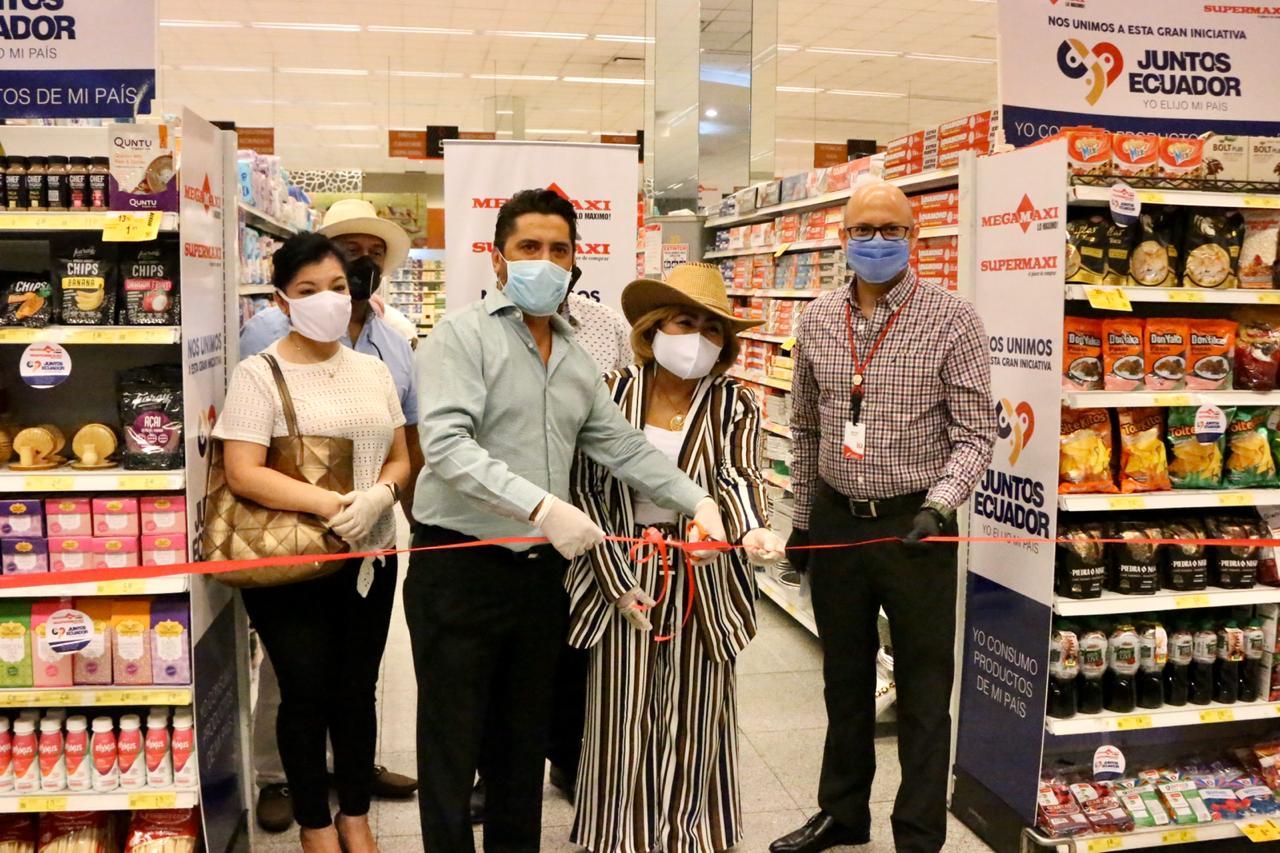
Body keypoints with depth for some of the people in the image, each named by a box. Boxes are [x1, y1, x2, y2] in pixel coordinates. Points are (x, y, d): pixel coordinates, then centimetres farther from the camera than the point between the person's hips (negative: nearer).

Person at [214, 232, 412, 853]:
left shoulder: (373, 371, 9)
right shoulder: (259, 374, -7)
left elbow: (400, 458, 10)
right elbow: (242, 474, -16)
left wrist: (379, 495, -13)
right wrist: (329, 504, -24)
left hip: (369, 558, 5)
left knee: (357, 690, 13)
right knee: (307, 694, 5)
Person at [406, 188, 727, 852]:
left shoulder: (577, 358, 12)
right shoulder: (465, 334, -9)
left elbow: (622, 446, 13)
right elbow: (447, 445, -23)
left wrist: (697, 500, 0)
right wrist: (542, 507, -32)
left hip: (540, 570, 7)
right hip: (460, 568, -6)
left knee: (524, 741, 18)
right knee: (453, 748, 6)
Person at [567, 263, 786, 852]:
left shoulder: (735, 405, 0)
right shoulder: (613, 393, -1)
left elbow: (739, 476, -15)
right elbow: (587, 488, -2)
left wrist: (752, 530, -37)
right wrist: (615, 578, -9)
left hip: (703, 577, 0)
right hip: (624, 571, 0)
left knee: (694, 716, 9)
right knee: (624, 715, 8)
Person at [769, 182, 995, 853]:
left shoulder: (951, 320, -9)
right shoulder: (818, 320, 5)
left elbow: (974, 433, -8)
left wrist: (940, 503, -23)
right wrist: (803, 518, 13)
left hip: (914, 524, -4)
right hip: (835, 521, 5)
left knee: (923, 691, 6)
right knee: (844, 678, 19)